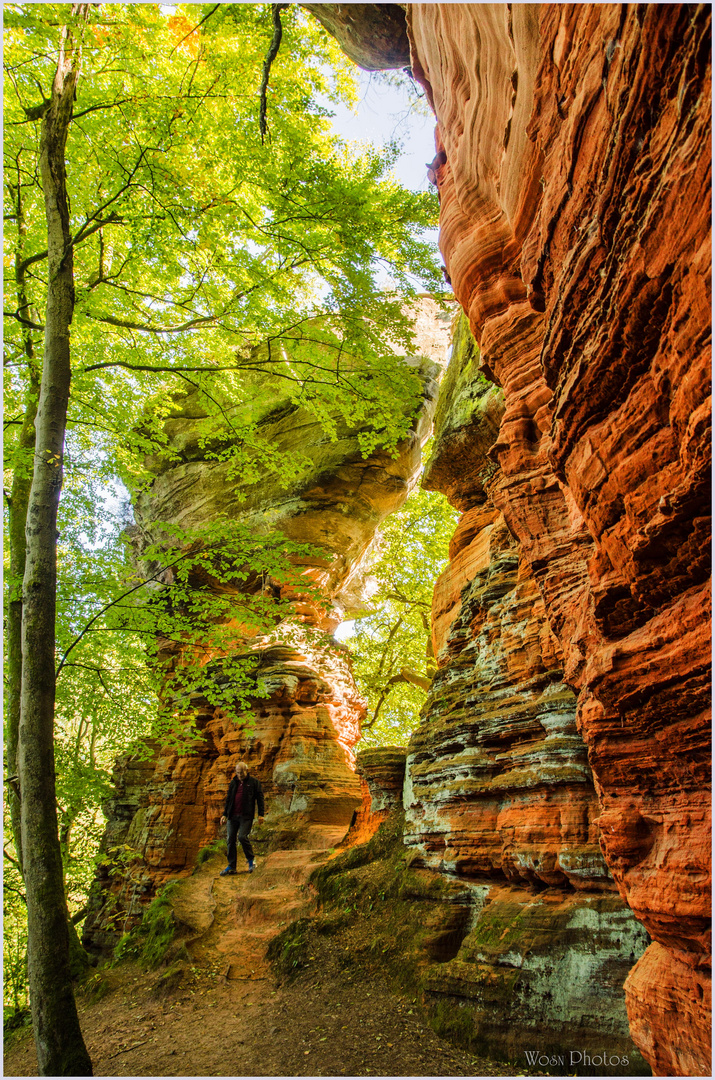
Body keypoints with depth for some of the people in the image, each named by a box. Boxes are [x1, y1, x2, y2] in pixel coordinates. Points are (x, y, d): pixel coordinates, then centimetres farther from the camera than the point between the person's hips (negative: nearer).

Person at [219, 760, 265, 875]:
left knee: (242, 837, -18)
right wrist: (225, 814, 14)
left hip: (246, 816, -5)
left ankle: (251, 860, 4)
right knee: (230, 840, 2)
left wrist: (261, 814, -6)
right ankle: (231, 866, 13)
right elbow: (228, 799, 20)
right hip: (233, 816, 5)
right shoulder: (233, 782, 14)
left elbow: (260, 798, 0)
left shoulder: (253, 782, 1)